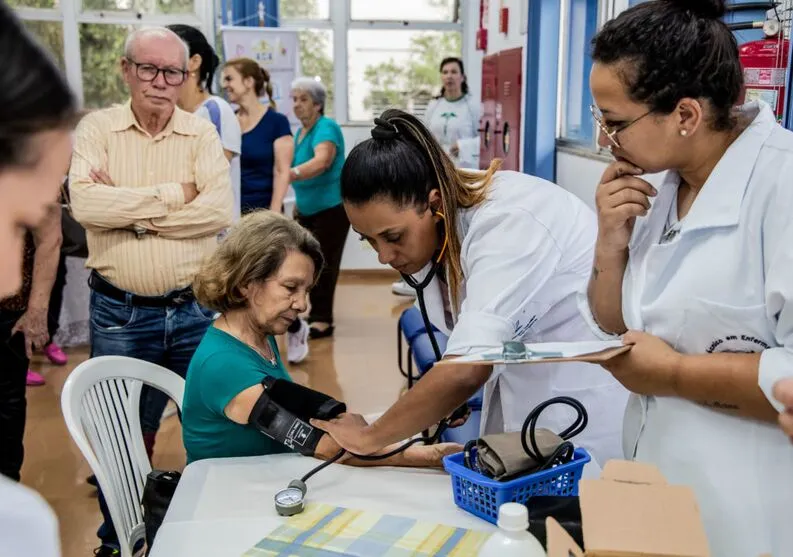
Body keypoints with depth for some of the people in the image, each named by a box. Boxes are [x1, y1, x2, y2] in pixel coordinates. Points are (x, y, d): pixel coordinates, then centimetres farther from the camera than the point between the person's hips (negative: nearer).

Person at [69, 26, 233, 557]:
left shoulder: (202, 132, 2)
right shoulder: (97, 127, 0)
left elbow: (219, 210, -13)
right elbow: (85, 204, -17)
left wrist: (128, 210, -13)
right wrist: (173, 194, -13)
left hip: (195, 310, 1)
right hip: (119, 314, -1)